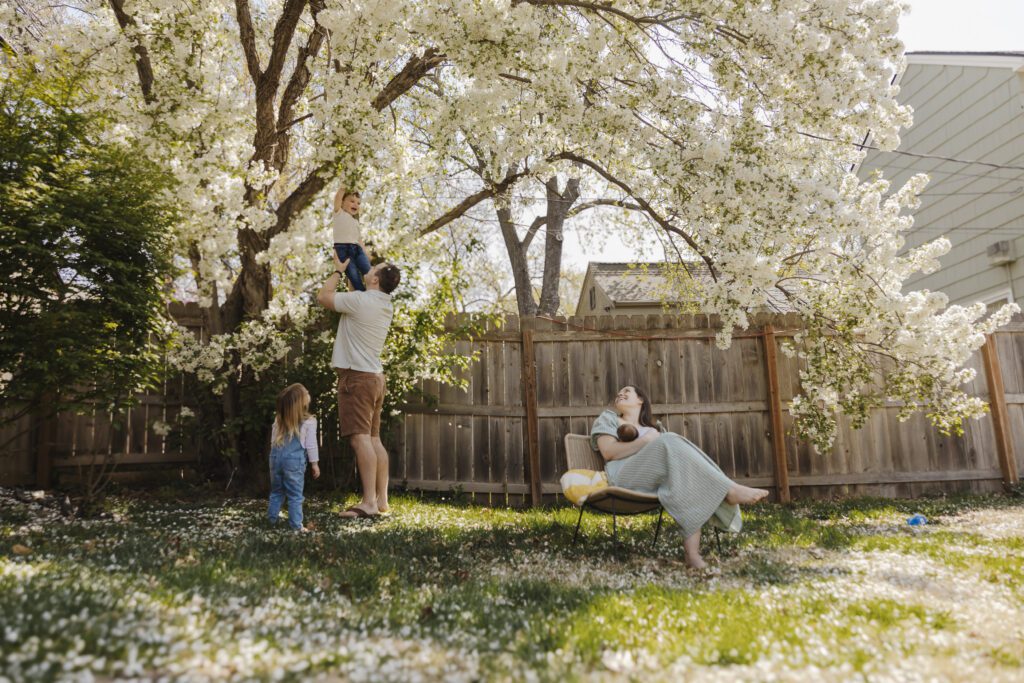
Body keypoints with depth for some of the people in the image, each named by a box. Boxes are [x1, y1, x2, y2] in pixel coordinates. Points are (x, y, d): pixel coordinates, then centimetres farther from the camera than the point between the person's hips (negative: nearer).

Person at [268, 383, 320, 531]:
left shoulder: (278, 420, 7)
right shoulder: (309, 421, -7)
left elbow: (273, 441, 13)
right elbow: (311, 445, -6)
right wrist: (315, 463, 2)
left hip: (276, 457, 5)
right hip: (294, 460, -5)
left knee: (276, 491, 20)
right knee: (295, 494, 1)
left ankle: (272, 518, 26)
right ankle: (296, 524, 2)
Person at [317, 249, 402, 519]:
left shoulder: (360, 300, -13)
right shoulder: (385, 305, 13)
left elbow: (323, 296, -1)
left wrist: (338, 270, 11)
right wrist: (348, 268, 33)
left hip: (356, 376, -9)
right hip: (375, 377, 9)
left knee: (360, 438, -12)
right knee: (374, 439, 10)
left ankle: (369, 502, -16)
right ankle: (381, 499, 13)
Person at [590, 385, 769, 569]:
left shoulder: (652, 429, 35)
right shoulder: (608, 418, 22)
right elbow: (608, 452, 1)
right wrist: (646, 441, -6)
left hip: (655, 481, 5)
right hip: (624, 478, -5)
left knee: (687, 467, -27)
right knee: (670, 441, -27)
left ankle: (692, 550, -41)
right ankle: (729, 490, -31)